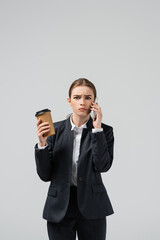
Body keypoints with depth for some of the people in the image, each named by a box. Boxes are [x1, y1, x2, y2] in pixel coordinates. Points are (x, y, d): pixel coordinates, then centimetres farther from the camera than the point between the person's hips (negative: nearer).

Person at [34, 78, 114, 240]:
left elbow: (103, 165, -17)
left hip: (91, 208, 0)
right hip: (60, 207, 0)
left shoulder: (104, 131, -1)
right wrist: (42, 143, -16)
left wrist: (97, 129, -17)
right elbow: (45, 175, -2)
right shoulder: (55, 129, -1)